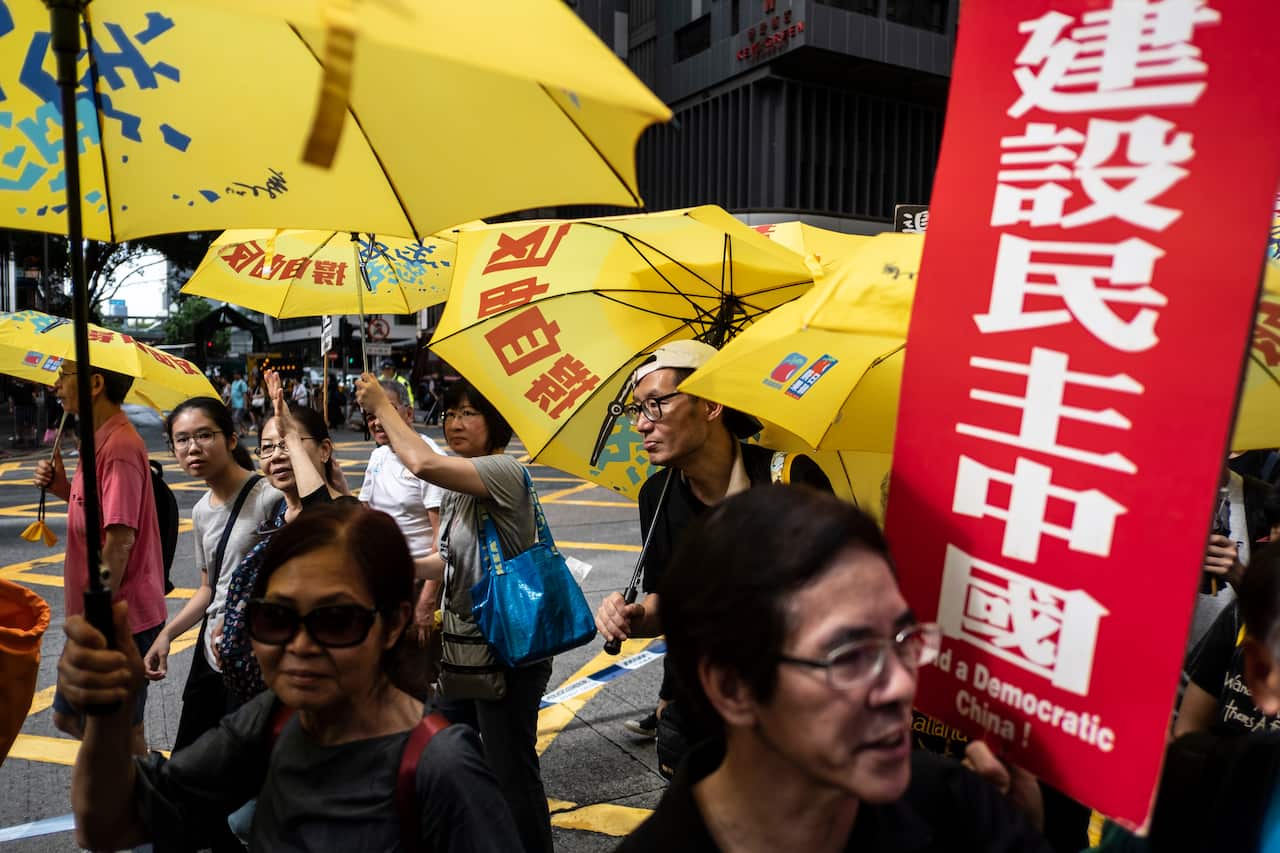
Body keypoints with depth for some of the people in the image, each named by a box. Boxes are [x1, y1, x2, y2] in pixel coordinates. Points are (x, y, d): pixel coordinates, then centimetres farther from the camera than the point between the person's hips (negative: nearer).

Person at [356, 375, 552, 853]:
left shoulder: (504, 471, -20)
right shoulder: (456, 487, 9)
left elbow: (423, 463, -34)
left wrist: (382, 405, -19)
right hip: (464, 647, 10)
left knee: (511, 776, 3)